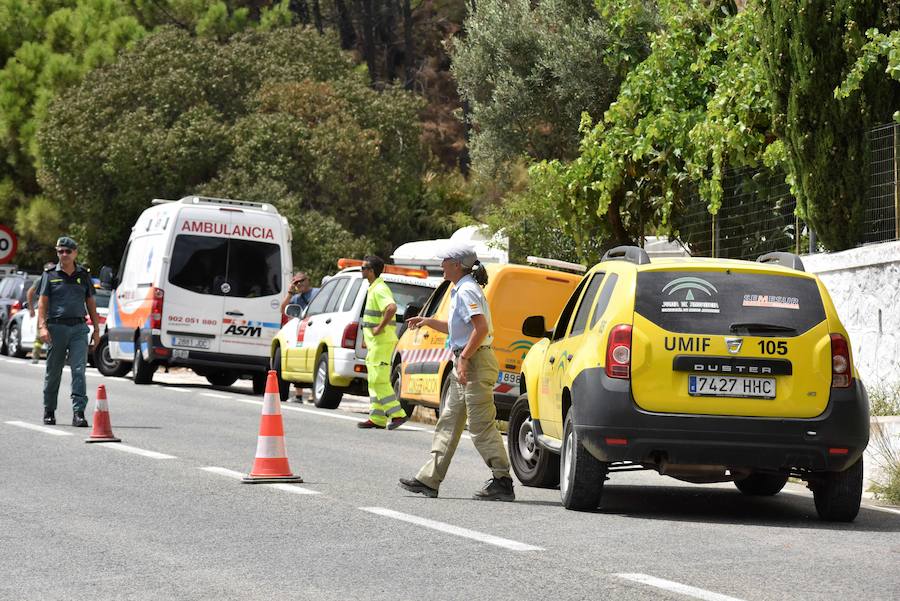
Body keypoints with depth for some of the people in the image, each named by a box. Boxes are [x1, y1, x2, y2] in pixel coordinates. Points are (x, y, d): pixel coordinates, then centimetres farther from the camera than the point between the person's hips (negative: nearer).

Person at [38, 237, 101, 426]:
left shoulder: (84, 275, 12)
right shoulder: (50, 274, 6)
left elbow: (91, 303, 15)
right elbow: (42, 302, 2)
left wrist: (96, 329, 10)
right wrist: (42, 326, -11)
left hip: (79, 327, 1)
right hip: (56, 327, -1)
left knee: (79, 370, -10)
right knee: (53, 371, 7)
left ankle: (78, 412, -14)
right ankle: (49, 412, 21)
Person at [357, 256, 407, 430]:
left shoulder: (379, 290, -16)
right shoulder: (373, 289, 17)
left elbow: (392, 308, -35)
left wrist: (380, 328, -26)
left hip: (382, 342, -11)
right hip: (375, 342, 11)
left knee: (378, 380, -11)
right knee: (375, 380, 11)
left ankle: (397, 414, -12)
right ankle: (377, 418, 13)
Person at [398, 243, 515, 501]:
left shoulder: (467, 291, -15)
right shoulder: (461, 290, 17)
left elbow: (481, 328, -25)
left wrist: (464, 358, -25)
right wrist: (428, 322, 24)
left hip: (475, 363, -11)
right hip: (465, 365, 11)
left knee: (481, 425, -9)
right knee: (448, 422, 12)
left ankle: (502, 482, -7)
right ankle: (428, 479, 17)